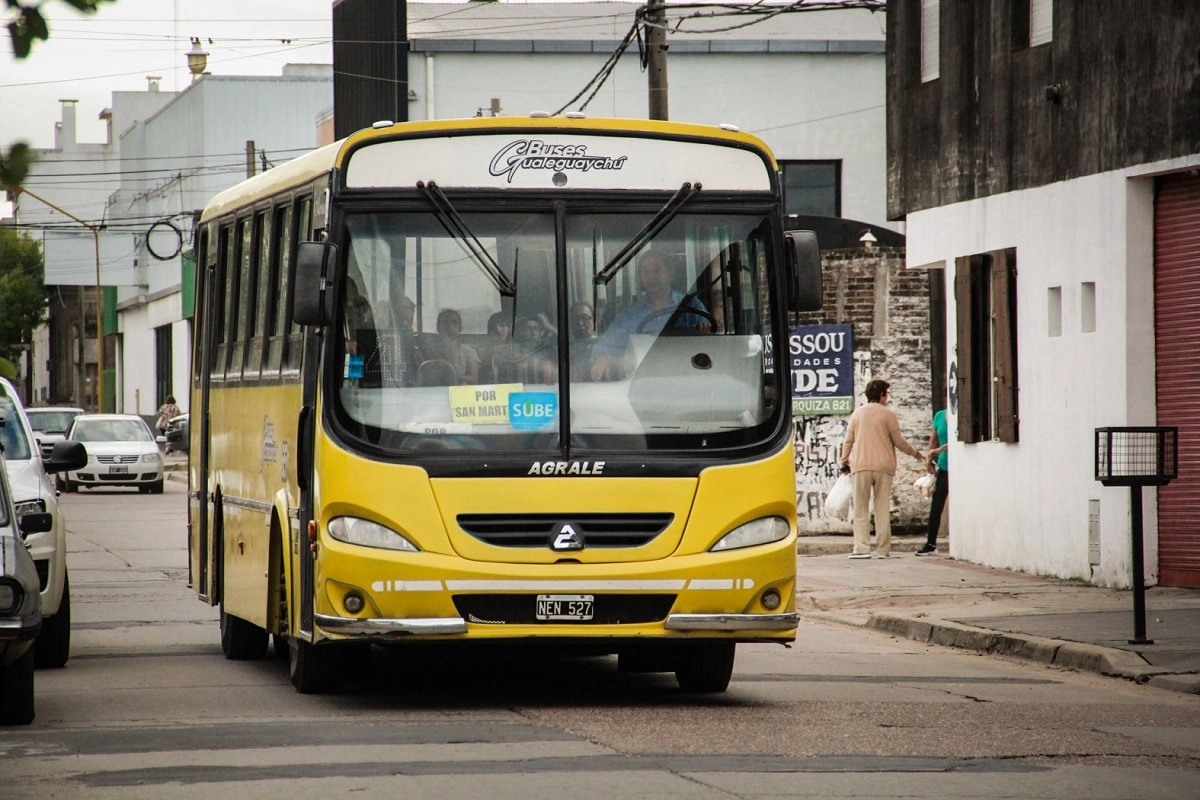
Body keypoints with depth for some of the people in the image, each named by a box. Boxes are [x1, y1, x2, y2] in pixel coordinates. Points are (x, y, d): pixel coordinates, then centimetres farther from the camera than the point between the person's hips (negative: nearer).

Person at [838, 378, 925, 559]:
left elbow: (848, 441, 8)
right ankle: (883, 549, 2)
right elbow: (898, 441, 1)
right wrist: (914, 453, 18)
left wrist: (845, 462, 20)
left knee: (861, 509, 2)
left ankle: (861, 547, -9)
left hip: (860, 465, 1)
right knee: (882, 509, 4)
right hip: (883, 466, -1)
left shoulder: (857, 413, 8)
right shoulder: (888, 414, -1)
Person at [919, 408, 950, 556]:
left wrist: (940, 449, -24)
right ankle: (931, 544, 6)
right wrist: (930, 461, 6)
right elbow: (933, 440, 12)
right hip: (944, 467, 4)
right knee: (936, 507, 2)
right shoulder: (939, 416, 6)